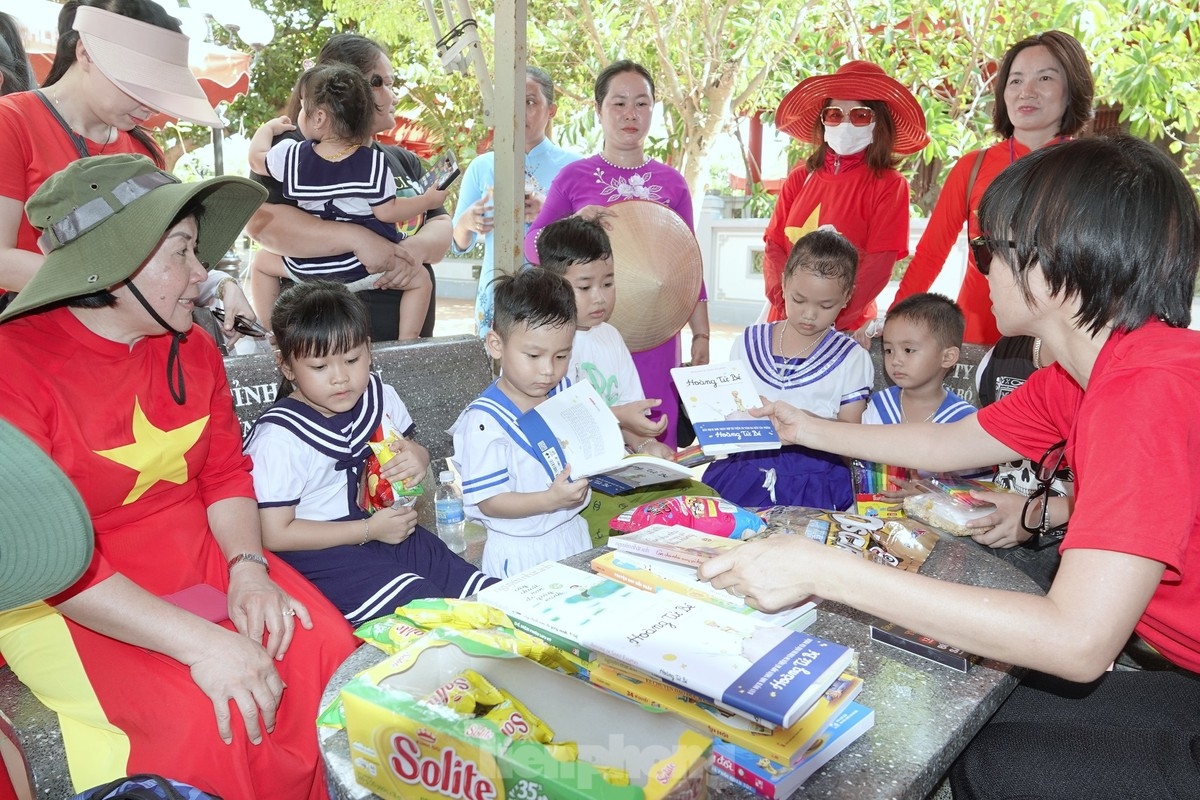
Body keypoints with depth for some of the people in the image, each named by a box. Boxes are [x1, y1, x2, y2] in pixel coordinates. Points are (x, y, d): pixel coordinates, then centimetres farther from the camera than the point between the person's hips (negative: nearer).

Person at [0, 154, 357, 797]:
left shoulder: (191, 349, 3)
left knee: (325, 648, -17)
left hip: (199, 561, 6)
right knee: (210, 720, -27)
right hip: (69, 601, -5)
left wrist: (246, 565, -12)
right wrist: (200, 642, -27)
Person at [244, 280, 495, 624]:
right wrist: (368, 529, -16)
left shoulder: (380, 396, 1)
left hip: (387, 528, 6)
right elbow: (275, 534, -16)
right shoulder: (279, 437, -16)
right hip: (318, 551, -6)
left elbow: (409, 449, 20)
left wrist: (417, 459, -7)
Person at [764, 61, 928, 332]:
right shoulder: (799, 177, 8)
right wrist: (786, 303, -14)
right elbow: (774, 246, 3)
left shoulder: (889, 185, -3)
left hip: (847, 327, -3)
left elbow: (879, 265, -11)